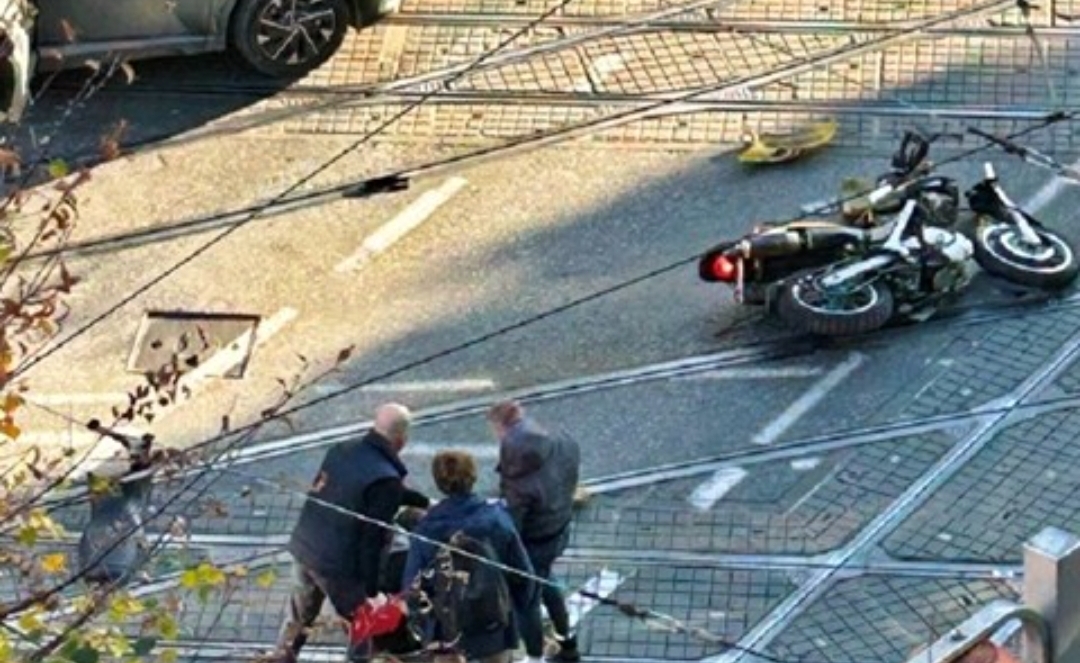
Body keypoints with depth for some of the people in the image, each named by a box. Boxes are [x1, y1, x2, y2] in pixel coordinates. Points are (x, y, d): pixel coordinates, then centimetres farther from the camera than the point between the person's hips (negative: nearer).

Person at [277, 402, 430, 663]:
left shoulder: (342, 450, 2)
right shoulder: (385, 480, -24)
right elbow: (373, 540, -22)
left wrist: (423, 501, 27)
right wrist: (372, 589, -13)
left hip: (303, 548, 8)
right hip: (338, 566, -8)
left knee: (299, 617, 27)